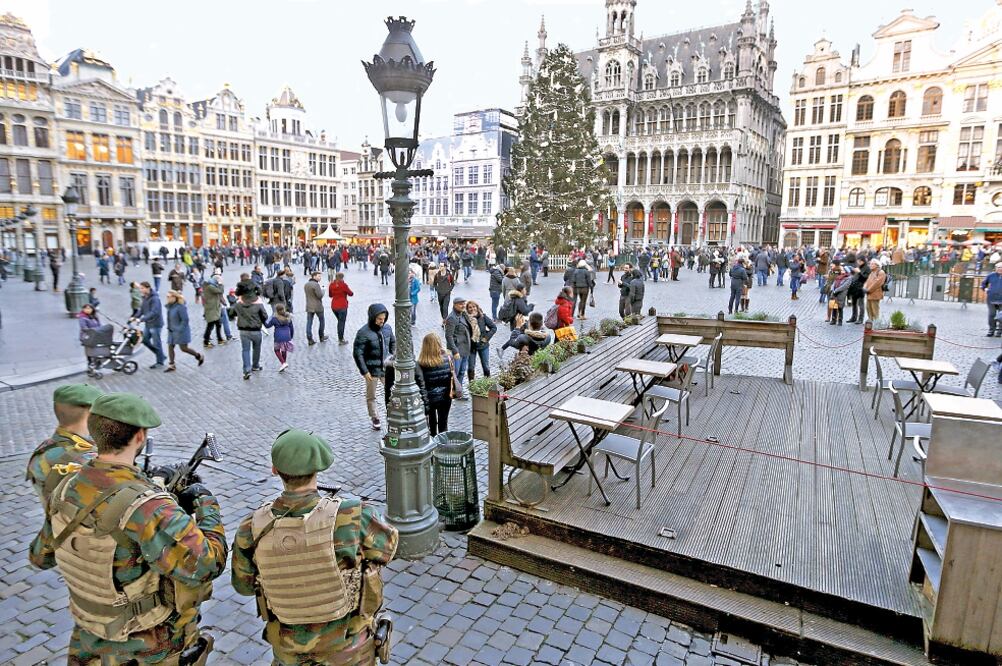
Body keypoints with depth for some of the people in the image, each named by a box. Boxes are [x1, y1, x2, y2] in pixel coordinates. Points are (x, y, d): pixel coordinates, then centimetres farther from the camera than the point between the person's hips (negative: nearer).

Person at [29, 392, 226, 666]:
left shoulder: (67, 488, -12)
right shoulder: (146, 507, -37)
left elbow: (41, 556, 5)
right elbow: (207, 565, -35)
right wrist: (205, 502, -22)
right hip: (154, 640, -6)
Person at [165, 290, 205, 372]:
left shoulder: (180, 307, -20)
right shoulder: (170, 306, 5)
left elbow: (185, 320, -21)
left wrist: (179, 330, -22)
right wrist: (169, 328, 16)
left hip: (180, 331, -8)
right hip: (172, 331, 8)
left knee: (184, 348, -1)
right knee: (170, 347, 4)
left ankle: (199, 357, 21)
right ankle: (171, 365, 12)